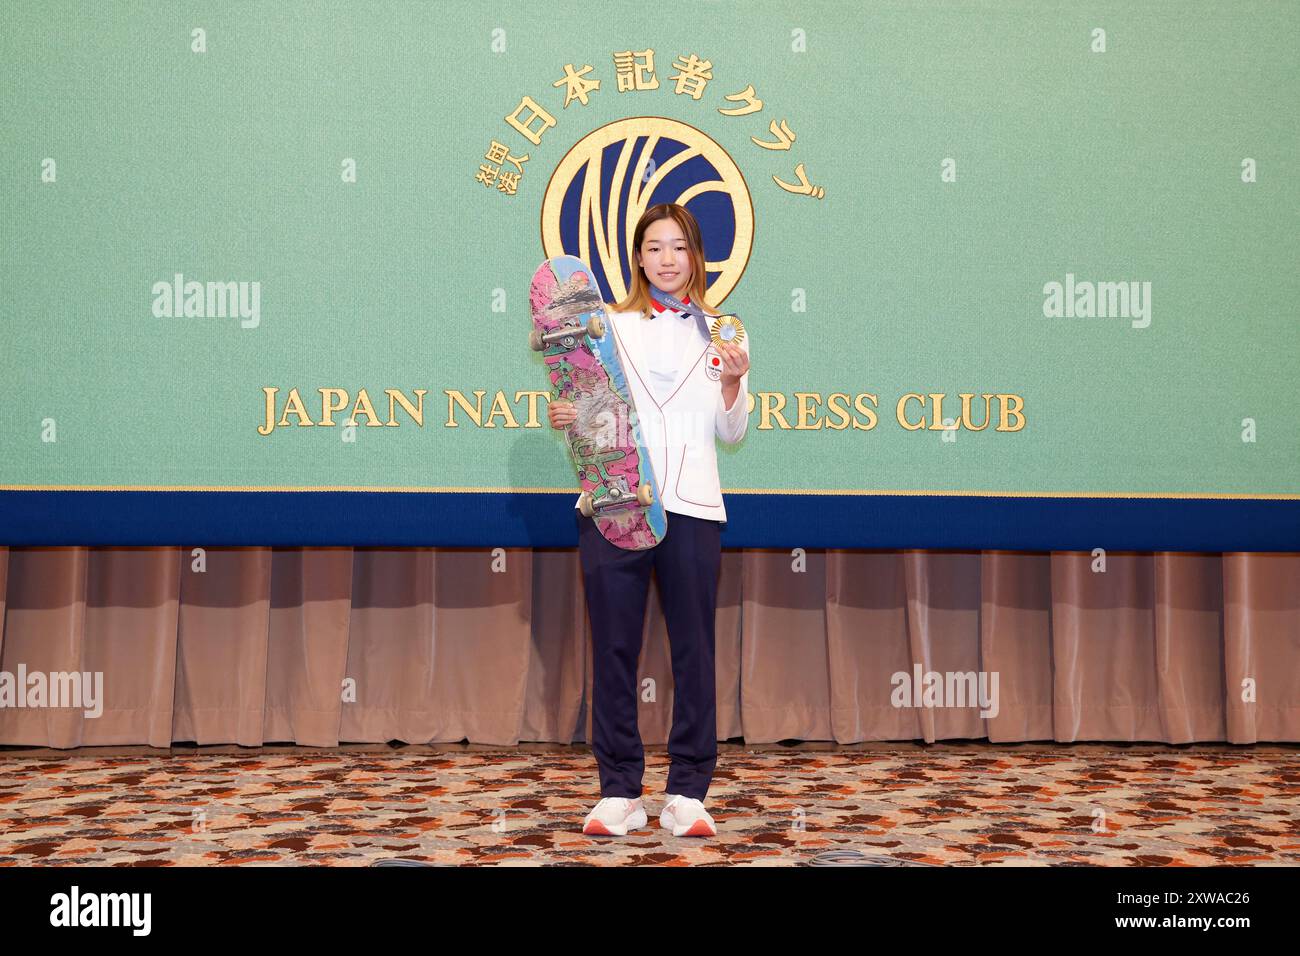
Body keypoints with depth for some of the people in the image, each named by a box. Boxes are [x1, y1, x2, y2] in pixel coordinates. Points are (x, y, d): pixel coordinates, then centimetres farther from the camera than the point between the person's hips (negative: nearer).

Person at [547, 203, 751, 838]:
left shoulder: (722, 332, 11)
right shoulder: (608, 325, 11)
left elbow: (730, 435, 9)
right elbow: (588, 409, 12)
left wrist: (733, 383, -8)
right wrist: (565, 418, -9)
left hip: (692, 506, 0)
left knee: (693, 649, 0)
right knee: (613, 648, 1)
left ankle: (687, 793, 7)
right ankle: (619, 792, 8)